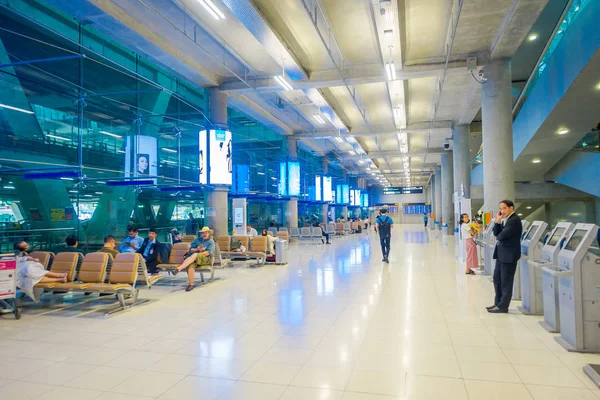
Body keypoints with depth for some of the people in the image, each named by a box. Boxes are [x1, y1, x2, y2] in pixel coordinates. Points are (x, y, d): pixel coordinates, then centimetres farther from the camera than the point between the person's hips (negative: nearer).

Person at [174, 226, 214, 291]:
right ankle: (191, 285, -31)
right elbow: (191, 249, 17)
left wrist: (198, 253, -11)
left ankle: (179, 268, -48)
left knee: (194, 255, -37)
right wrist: (196, 249, -5)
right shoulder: (197, 240, 26)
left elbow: (209, 252, -2)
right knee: (190, 266, -33)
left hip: (205, 259, -3)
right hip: (194, 259, 4)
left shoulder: (211, 242, 14)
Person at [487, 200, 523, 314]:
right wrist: (498, 221, -2)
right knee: (497, 278, 15)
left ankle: (503, 306, 8)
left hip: (509, 254, -10)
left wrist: (498, 237, -1)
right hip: (501, 253, 10)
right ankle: (498, 302, 26)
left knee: (505, 281, 0)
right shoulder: (505, 219, 13)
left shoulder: (514, 220, -17)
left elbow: (502, 235, -24)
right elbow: (496, 233, 10)